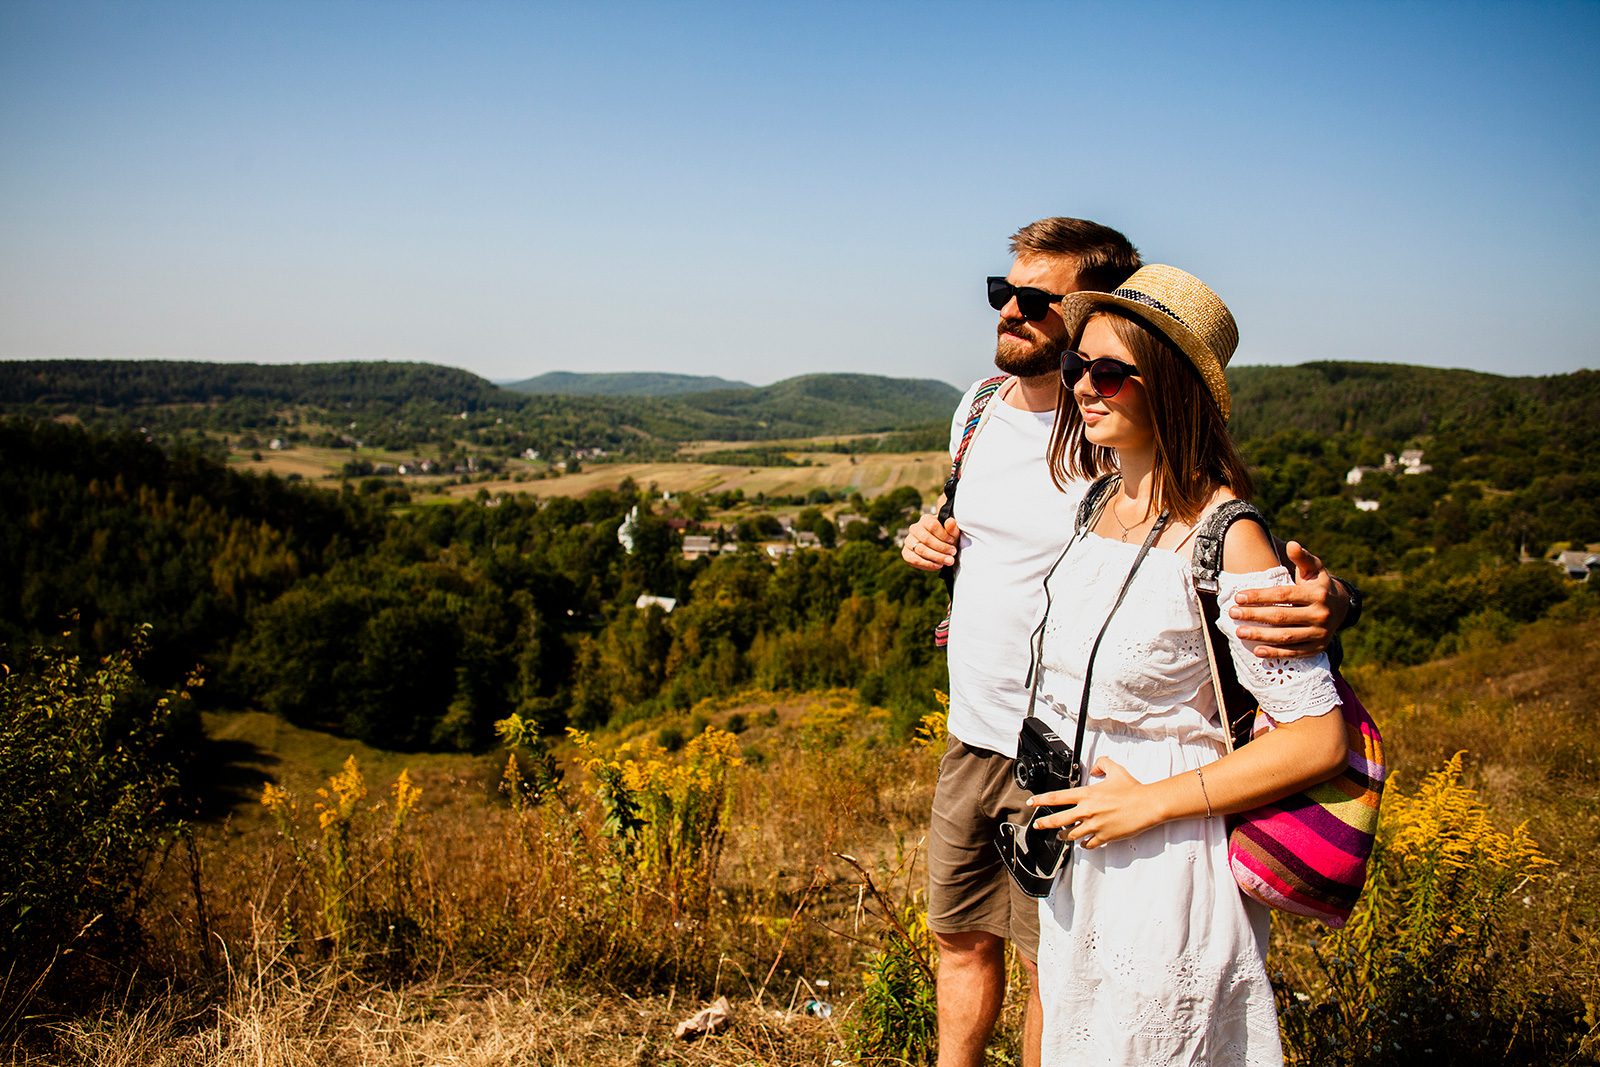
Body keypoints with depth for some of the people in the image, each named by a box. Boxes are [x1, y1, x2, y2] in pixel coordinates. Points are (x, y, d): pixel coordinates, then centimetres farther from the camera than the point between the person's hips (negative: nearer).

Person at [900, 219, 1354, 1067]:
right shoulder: (978, 409, 4)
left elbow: (1267, 571, -16)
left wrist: (1326, 601, -39)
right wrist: (933, 539, 1)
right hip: (971, 736, 7)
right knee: (961, 938, 20)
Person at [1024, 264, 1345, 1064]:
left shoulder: (1222, 537, -23)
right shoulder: (1099, 497, 1)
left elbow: (1318, 740, -21)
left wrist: (1149, 802, -19)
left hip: (1162, 865, -7)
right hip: (1071, 843, 7)